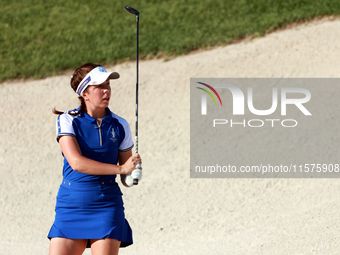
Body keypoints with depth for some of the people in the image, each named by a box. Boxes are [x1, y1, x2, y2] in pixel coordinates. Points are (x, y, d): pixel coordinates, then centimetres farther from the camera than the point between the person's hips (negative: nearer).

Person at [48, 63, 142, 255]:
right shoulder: (67, 121, -1)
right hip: (71, 203, -1)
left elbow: (125, 178, 10)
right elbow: (76, 162, -16)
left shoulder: (119, 125, 7)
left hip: (107, 205, 1)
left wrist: (133, 175, -15)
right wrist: (121, 168, -17)